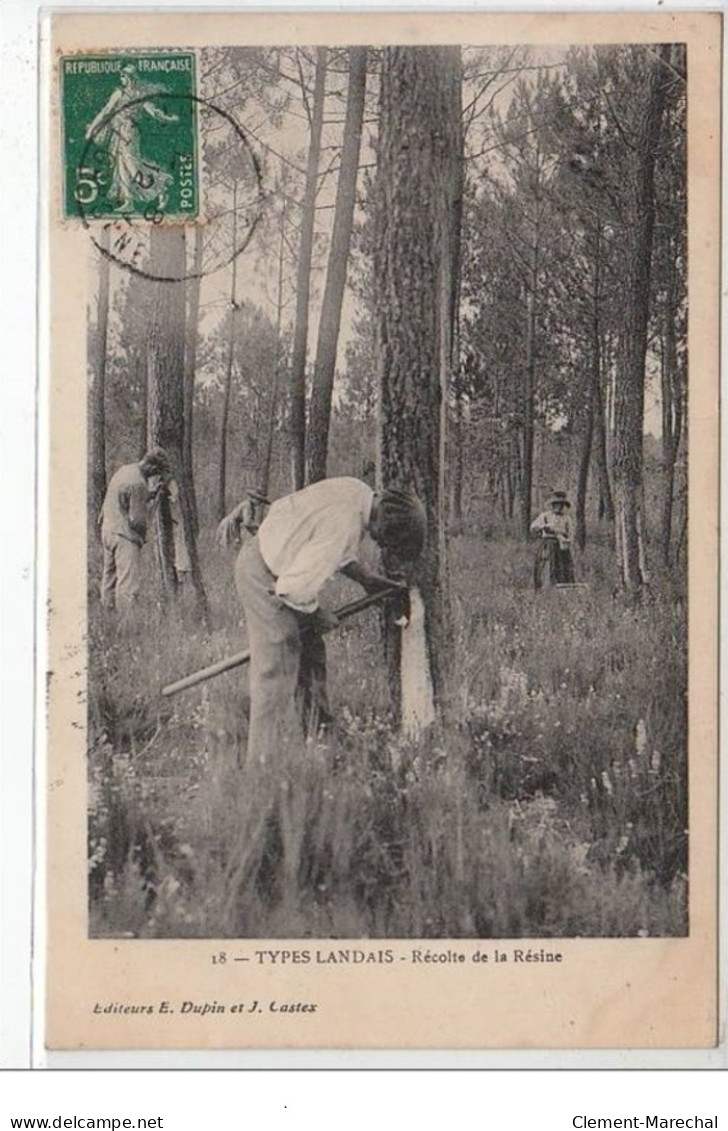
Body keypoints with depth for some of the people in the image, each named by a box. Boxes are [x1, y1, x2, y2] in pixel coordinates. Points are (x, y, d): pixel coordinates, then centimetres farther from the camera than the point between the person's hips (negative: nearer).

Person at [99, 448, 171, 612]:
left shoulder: (123, 471, 9)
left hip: (108, 531, 10)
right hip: (125, 536, -9)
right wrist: (143, 536, 2)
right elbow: (137, 519, -16)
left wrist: (151, 496, 17)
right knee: (129, 583, -8)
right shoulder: (138, 484, -19)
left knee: (110, 578, 14)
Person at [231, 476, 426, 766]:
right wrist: (316, 613, -11)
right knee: (277, 666, -9)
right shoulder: (344, 527, -32)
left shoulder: (360, 494, -2)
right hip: (263, 573, -10)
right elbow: (295, 586, -29)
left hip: (275, 556, 10)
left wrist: (367, 578, 12)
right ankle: (265, 760, -4)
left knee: (311, 657, 12)